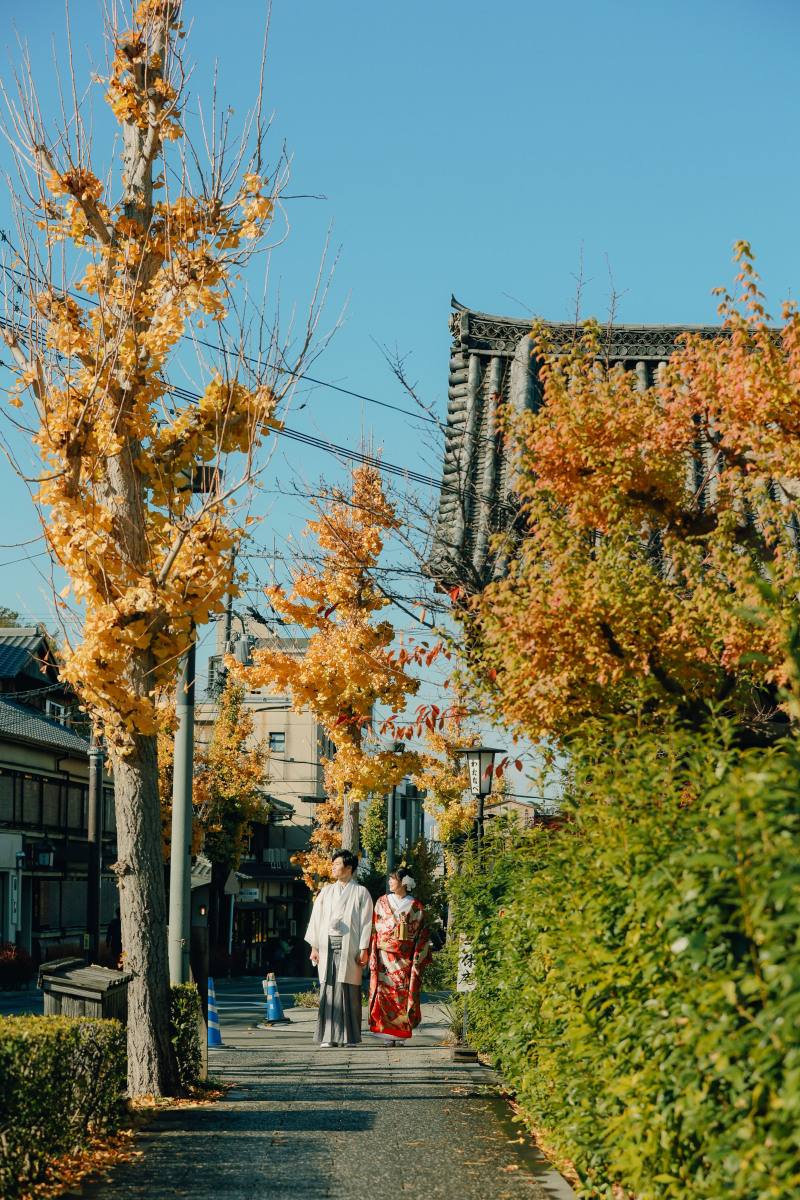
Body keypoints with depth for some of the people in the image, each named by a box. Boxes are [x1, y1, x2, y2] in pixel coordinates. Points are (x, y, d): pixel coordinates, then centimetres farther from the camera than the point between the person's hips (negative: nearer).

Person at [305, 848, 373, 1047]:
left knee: (349, 990, -5)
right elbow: (316, 919, 13)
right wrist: (314, 947, 5)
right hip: (327, 947, 3)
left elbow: (366, 923, 1)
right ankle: (329, 1036, 0)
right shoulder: (326, 891, 15)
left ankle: (350, 1036, 1)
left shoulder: (360, 893, 5)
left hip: (349, 947, -3)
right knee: (329, 989, -2)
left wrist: (363, 950, -7)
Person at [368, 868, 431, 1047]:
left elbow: (421, 934, 5)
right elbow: (374, 930, 9)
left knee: (403, 992, -3)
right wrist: (373, 956, 1)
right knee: (385, 991, -6)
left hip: (405, 958, -1)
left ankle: (401, 1034, 2)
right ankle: (388, 1034, -3)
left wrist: (418, 958, -3)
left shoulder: (415, 907, 5)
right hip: (384, 957, 1)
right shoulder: (382, 902, 10)